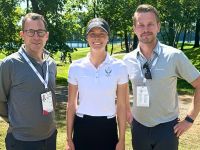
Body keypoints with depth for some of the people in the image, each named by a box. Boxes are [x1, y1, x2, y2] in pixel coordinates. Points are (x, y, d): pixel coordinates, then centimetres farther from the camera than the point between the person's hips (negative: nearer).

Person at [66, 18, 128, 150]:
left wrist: (122, 139, 0)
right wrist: (69, 138, 3)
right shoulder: (76, 67, -4)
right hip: (82, 128, 1)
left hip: (108, 128, 0)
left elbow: (121, 106, -2)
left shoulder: (119, 67, -6)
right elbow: (71, 105, 2)